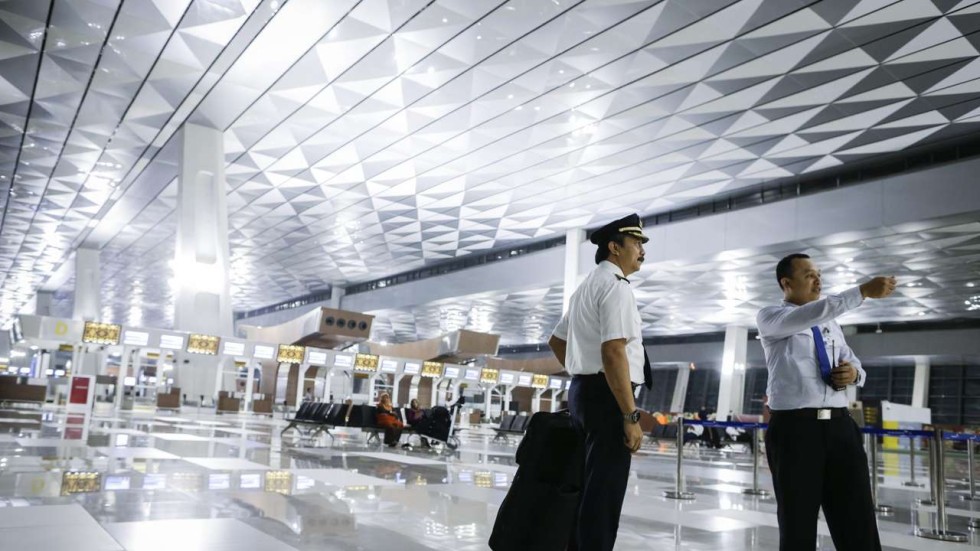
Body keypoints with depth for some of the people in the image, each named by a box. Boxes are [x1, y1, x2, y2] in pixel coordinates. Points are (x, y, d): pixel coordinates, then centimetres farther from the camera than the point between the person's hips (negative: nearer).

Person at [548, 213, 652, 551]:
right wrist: (631, 416, -21)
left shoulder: (587, 287, 20)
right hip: (607, 396, -10)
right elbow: (613, 352, -22)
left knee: (589, 484, 16)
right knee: (604, 489, -7)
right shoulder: (615, 285, -11)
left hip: (583, 391, 10)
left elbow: (557, 342, 27)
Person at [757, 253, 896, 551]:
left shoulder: (830, 323, 22)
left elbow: (854, 365, 22)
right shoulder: (769, 317, 1)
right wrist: (863, 292, -24)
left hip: (839, 426, 5)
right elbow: (808, 316, -20)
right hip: (794, 429, -5)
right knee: (798, 527, 5)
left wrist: (853, 372, -3)